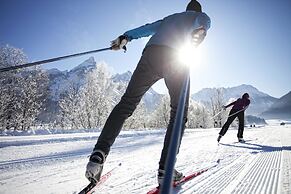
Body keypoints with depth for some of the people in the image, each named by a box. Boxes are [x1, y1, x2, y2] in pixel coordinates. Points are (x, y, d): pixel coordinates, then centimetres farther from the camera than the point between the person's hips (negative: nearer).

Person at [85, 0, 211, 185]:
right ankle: (165, 169, -5)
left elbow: (148, 27, 24)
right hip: (177, 59, -3)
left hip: (151, 53, 4)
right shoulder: (202, 16, 31)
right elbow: (203, 21, 5)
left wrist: (126, 37, 13)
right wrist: (201, 29, -13)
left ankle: (99, 153, -12)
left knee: (126, 104, 2)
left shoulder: (170, 18, 41)